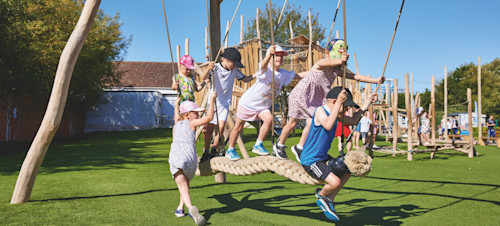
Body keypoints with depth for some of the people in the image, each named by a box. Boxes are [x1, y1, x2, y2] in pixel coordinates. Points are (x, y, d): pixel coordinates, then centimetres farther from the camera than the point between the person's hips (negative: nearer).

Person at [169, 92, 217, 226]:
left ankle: (190, 207, -35)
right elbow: (209, 117, 4)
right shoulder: (191, 123, 14)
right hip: (190, 157, -2)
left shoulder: (177, 124, 27)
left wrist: (177, 103, 68)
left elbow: (176, 115, 50)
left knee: (182, 186, -13)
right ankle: (180, 208, 23)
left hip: (176, 156, 2)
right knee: (186, 183, 23)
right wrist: (211, 100, 11)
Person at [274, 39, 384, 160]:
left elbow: (355, 76, -5)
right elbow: (329, 62, -47)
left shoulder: (336, 70, -2)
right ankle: (279, 145, 28)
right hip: (300, 94, -6)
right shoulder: (321, 63, -22)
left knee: (312, 122, -10)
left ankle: (299, 147, 8)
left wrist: (376, 80, -12)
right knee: (293, 123, 6)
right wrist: (341, 61, -69)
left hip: (314, 99, 6)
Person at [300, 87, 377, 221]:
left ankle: (328, 200, 19)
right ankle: (321, 194, 10)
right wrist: (339, 102, -38)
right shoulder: (320, 110, -18)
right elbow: (328, 125, -38)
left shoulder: (334, 113, 10)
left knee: (347, 171, 18)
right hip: (310, 161, -10)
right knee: (335, 182, -24)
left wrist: (368, 102, 24)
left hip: (323, 158, 10)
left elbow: (353, 120, 23)